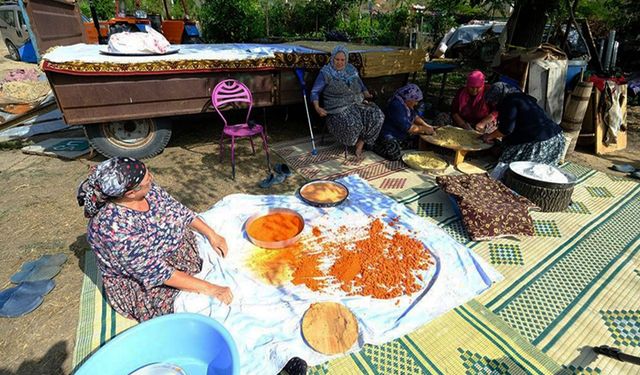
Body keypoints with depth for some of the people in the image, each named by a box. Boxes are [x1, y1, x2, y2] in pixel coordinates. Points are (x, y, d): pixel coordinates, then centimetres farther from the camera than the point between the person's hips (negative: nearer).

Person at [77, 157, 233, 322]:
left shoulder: (147, 190, -16)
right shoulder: (113, 227, -34)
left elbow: (178, 210, -1)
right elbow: (157, 272, -31)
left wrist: (211, 234, -9)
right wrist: (208, 288, -31)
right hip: (142, 285, -6)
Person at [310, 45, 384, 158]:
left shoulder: (352, 69, 14)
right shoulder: (325, 73, -1)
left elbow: (361, 86, 23)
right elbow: (315, 92, -2)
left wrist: (367, 95, 2)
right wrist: (317, 107, -19)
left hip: (358, 102, 6)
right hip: (338, 108, -5)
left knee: (378, 116, -17)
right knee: (353, 124, -35)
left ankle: (361, 142, -7)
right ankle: (356, 142, 1)